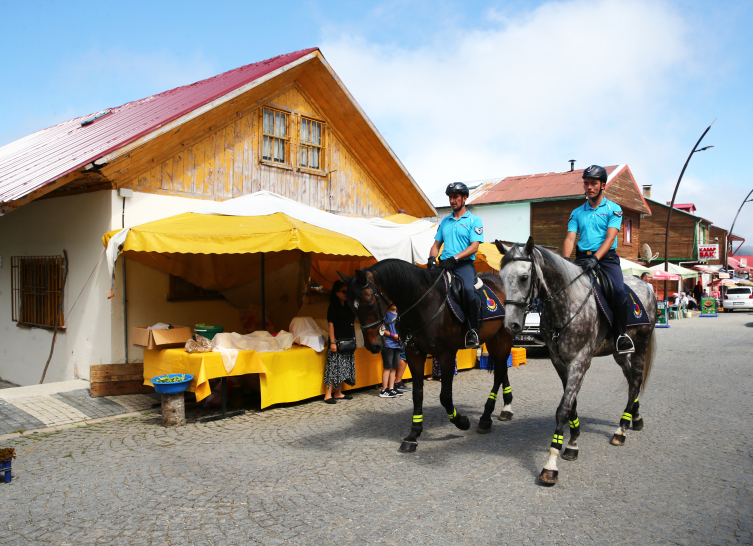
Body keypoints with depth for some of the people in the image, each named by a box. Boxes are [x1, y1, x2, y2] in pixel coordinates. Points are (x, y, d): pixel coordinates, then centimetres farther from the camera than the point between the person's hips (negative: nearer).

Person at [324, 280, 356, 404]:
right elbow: (330, 324, -12)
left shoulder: (347, 307, 15)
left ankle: (338, 393, 18)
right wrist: (333, 342, -19)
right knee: (334, 366, -9)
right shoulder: (333, 307, -7)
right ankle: (328, 395, -6)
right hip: (337, 341, -8)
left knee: (344, 368, 10)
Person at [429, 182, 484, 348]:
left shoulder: (474, 220, 6)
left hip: (464, 264, -5)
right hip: (444, 264, 5)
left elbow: (474, 246, -6)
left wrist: (455, 258, -19)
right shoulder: (445, 221, 21)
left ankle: (473, 332, -20)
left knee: (468, 290, -33)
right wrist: (432, 258, -1)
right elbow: (437, 243, 21)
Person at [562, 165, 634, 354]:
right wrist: (565, 260, -15)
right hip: (582, 258, 3)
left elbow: (610, 237, -8)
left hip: (607, 258, -3)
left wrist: (595, 258, -24)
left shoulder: (613, 209, 6)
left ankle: (621, 334, -7)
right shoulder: (577, 212, 15)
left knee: (619, 292, -26)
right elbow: (570, 238, 4)